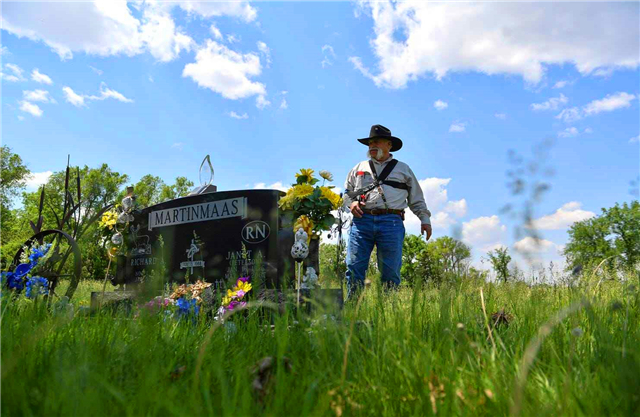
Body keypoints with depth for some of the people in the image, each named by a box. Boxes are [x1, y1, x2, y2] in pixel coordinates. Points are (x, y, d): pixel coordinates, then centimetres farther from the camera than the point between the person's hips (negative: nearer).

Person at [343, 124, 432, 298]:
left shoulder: (403, 169, 20)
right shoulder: (359, 168, 23)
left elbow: (416, 198, 20)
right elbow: (347, 192, 27)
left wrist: (425, 219, 9)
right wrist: (351, 203, 4)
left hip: (391, 221, -1)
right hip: (362, 220, 1)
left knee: (390, 270, -4)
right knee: (354, 266, -8)